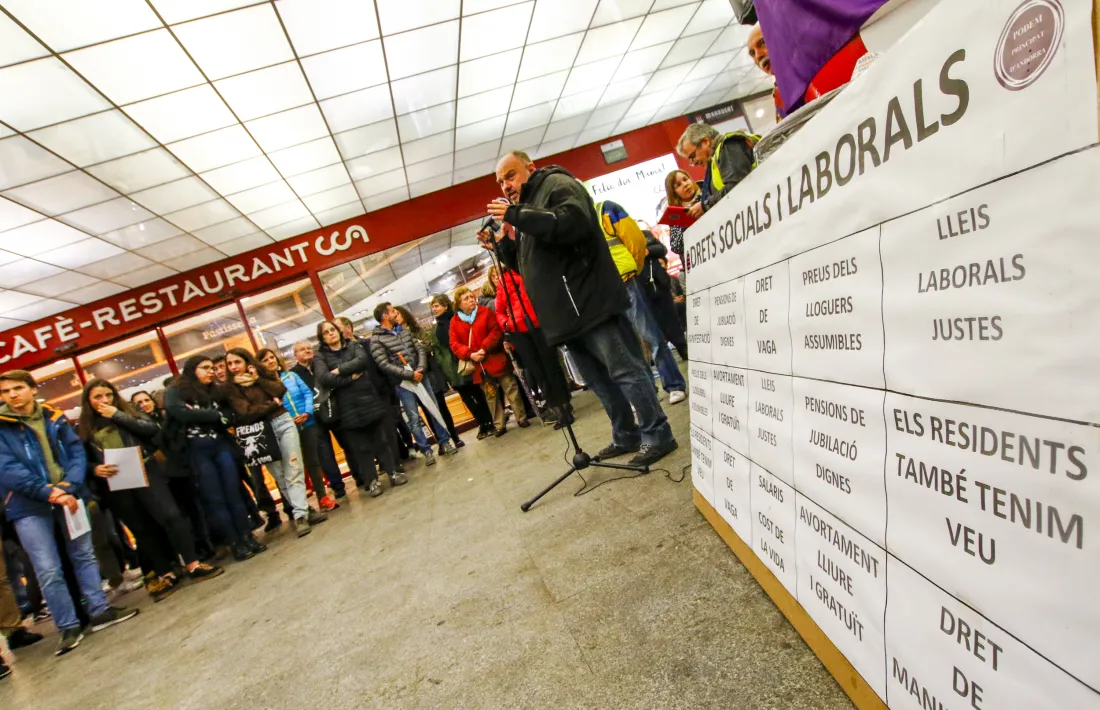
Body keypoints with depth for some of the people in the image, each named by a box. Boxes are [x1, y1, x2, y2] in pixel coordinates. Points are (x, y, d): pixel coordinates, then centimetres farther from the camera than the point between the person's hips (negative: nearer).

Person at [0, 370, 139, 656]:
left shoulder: (55, 419, 5)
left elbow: (77, 453, -1)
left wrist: (68, 487, -18)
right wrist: (49, 492, -23)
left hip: (68, 496, 3)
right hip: (29, 506, -3)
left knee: (84, 555, 11)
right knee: (48, 570, -2)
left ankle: (99, 611, 23)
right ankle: (68, 627, 11)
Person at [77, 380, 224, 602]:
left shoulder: (126, 412, 8)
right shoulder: (82, 429, 9)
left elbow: (151, 428, -8)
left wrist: (117, 415, -10)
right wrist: (95, 469, -13)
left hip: (144, 473, -1)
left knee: (171, 515, -12)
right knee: (142, 530, 8)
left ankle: (193, 565, -7)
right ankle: (165, 574, 18)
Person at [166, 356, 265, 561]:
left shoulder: (214, 391, 17)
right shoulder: (175, 392, 1)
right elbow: (182, 414, -16)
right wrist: (216, 416, -7)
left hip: (221, 445, 4)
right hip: (197, 451, -4)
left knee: (234, 494, 3)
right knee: (214, 500, 0)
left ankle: (248, 537, 8)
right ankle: (235, 544, 6)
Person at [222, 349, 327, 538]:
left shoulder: (264, 374, 11)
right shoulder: (229, 388, 2)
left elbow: (281, 391, -4)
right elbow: (245, 413, -10)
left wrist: (258, 379, -6)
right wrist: (273, 404, -6)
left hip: (283, 422, 2)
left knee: (294, 471, -6)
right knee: (281, 477, 0)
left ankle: (300, 515, -5)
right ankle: (304, 511, 6)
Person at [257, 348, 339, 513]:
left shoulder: (291, 375, 9)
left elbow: (308, 393, 5)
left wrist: (307, 412, -9)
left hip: (307, 424, 3)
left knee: (313, 461, 7)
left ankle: (322, 496, 16)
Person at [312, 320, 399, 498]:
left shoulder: (354, 345, 10)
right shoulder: (320, 356, 4)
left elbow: (363, 360, -11)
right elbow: (324, 378, -14)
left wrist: (339, 370, -13)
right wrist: (350, 377, -11)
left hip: (368, 399, 2)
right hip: (347, 407, -1)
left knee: (380, 439, 9)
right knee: (360, 446, 4)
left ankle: (393, 473, 19)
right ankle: (372, 481, 15)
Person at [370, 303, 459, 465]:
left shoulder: (405, 331, 12)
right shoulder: (376, 339, -8)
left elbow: (420, 350, 9)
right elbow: (384, 365, -17)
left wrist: (420, 370, -10)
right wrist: (410, 375, -18)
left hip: (419, 377, 5)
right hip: (402, 384, -5)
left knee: (434, 411, 8)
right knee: (414, 418, -1)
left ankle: (444, 443, 20)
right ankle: (426, 451, 10)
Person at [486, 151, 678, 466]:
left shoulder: (557, 184, -1)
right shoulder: (523, 207, 25)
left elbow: (574, 222, -23)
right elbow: (526, 264, 27)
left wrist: (516, 215, -20)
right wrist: (504, 242, 8)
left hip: (590, 304, -9)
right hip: (568, 315, 10)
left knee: (625, 371, -5)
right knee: (600, 382, 14)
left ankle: (658, 435, 5)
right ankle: (626, 436, 25)